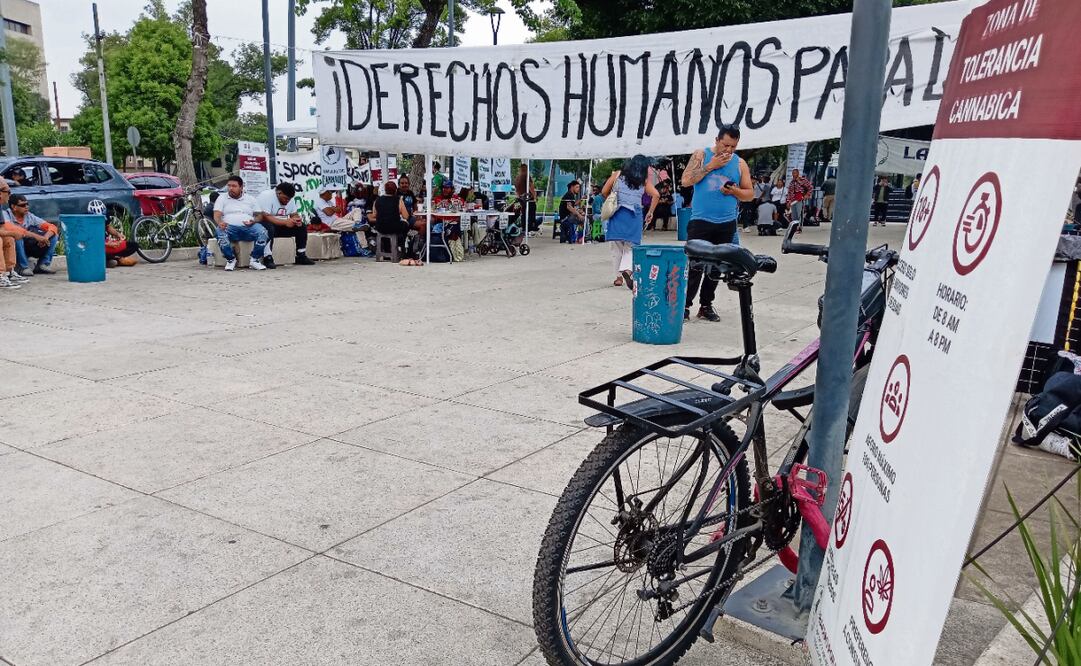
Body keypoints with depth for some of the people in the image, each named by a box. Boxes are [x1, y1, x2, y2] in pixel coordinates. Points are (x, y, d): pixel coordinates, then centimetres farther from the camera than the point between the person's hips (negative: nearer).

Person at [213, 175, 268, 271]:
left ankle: (255, 260, -18)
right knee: (220, 232, -37)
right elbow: (217, 215, 4)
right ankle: (231, 260, -17)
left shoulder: (250, 199, 22)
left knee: (262, 232, -32)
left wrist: (254, 221, -10)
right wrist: (220, 222, -20)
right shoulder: (222, 198, 18)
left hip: (248, 227, 1)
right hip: (229, 227, -1)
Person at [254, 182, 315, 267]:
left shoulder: (289, 199, 3)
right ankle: (267, 258, -35)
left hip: (280, 225, 8)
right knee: (269, 227, -40)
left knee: (302, 227, -4)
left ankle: (301, 257, 1)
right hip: (263, 224, -8)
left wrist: (297, 220, -19)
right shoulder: (266, 196, -21)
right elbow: (265, 217, -29)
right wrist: (285, 222, -33)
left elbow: (294, 214, 7)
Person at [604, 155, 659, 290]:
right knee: (631, 247, 3)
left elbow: (604, 192, 8)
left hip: (617, 215, 1)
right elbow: (656, 194, -2)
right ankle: (627, 269, -24)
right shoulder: (643, 181, 8)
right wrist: (650, 212, 6)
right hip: (634, 217, -1)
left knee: (617, 247, 10)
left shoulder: (617, 175, 10)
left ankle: (619, 276, 9)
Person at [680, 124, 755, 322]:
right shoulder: (701, 155, 4)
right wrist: (710, 166, -11)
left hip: (726, 224, 3)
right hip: (700, 221, -3)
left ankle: (706, 305, 16)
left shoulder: (740, 163, 10)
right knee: (694, 265, -9)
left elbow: (750, 194, 12)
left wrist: (735, 191, -9)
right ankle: (685, 304, -4)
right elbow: (686, 180, -7)